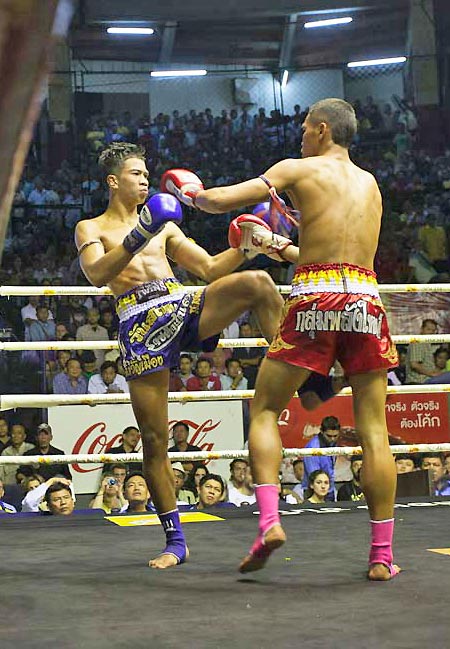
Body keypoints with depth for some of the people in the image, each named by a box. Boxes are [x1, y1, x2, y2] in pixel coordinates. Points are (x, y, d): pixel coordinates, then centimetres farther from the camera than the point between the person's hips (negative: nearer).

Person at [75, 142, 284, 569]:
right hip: (140, 323, -3)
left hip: (185, 306, 3)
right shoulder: (91, 229, 12)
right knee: (153, 439, -4)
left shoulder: (163, 225, 26)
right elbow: (96, 274, -9)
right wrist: (137, 237, -20)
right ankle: (174, 541, 8)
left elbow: (209, 268, 23)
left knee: (257, 282, -24)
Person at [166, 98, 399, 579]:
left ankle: (269, 521, -7)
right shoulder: (370, 183, 23)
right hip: (365, 299, 4)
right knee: (374, 428, 4)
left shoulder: (298, 169, 7)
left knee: (264, 410, 9)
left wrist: (191, 193, 25)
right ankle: (382, 556, 3)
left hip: (314, 299, -4)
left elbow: (221, 201, 3)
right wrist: (278, 248, 38)